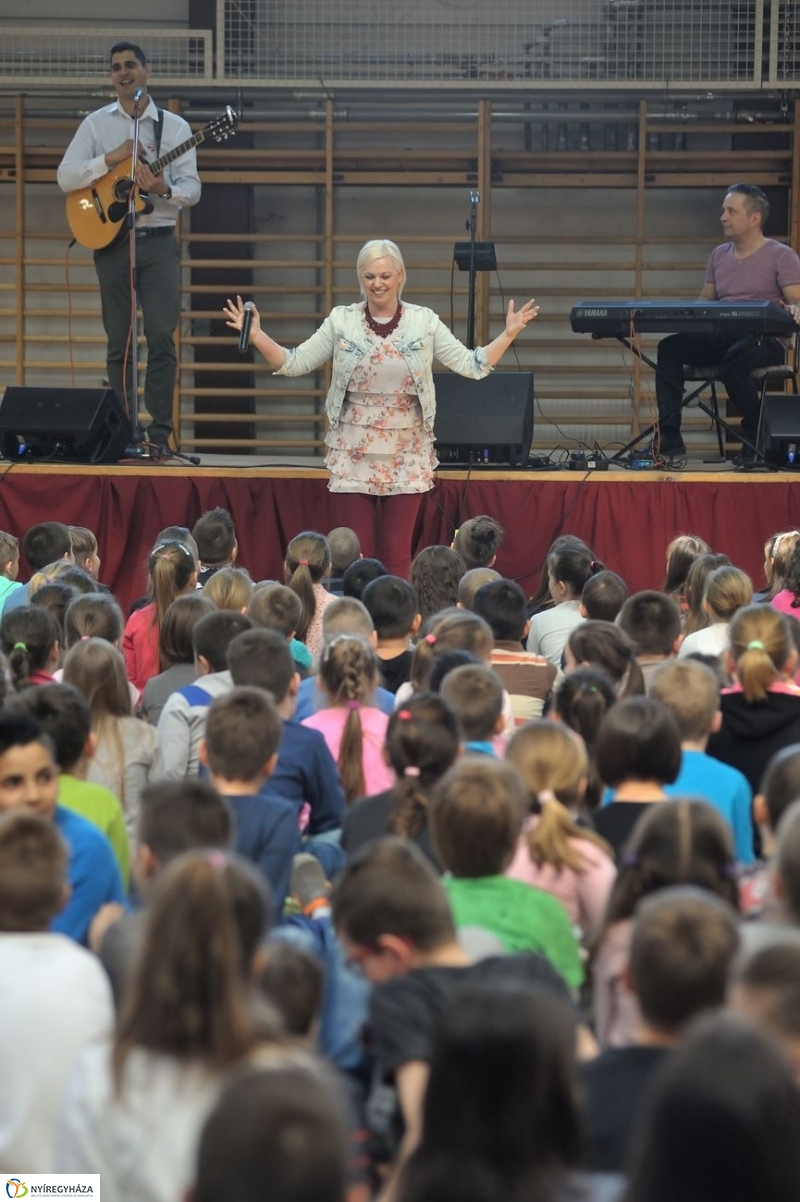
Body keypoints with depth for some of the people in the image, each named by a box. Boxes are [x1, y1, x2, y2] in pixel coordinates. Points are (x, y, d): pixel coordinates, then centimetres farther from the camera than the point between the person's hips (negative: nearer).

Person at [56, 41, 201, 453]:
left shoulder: (174, 126, 6)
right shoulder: (96, 124, 7)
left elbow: (191, 188, 1)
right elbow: (65, 177, -2)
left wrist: (166, 190, -20)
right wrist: (111, 159, -14)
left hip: (159, 242, -1)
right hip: (111, 238, 1)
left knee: (161, 335, -12)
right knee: (119, 341, 3)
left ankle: (160, 431, -10)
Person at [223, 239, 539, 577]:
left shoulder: (424, 322, 1)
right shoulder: (342, 321, 1)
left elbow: (471, 365, 0)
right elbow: (295, 363, 2)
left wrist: (509, 334, -11)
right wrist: (256, 336, -10)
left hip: (406, 453, 0)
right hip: (356, 450, 0)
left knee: (398, 552, 3)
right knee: (356, 549, 0)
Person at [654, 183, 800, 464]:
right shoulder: (719, 254, 18)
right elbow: (704, 301, 22)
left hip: (764, 339, -6)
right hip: (720, 339, 6)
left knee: (733, 362, -39)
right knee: (669, 346, -21)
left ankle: (756, 438, -15)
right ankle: (668, 438, -26)